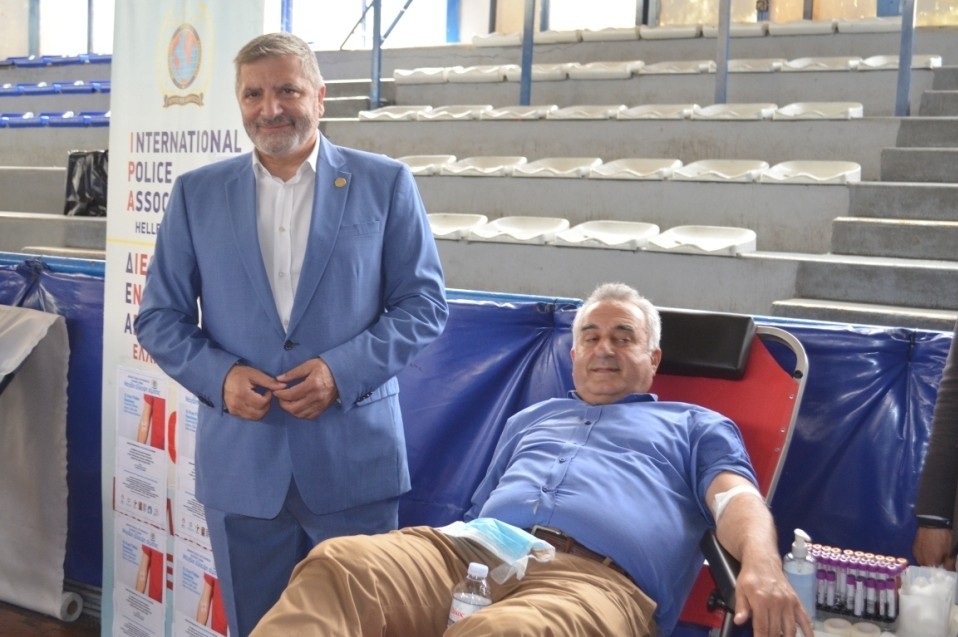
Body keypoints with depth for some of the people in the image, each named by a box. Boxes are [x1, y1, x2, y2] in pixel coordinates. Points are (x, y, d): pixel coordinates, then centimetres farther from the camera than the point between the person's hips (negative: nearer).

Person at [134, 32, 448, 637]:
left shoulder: (385, 183, 1)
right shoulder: (197, 193, 6)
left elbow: (424, 304, -1)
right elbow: (159, 317, 7)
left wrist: (344, 369, -15)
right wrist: (219, 375, -11)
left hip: (355, 458, -1)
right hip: (242, 463, 2)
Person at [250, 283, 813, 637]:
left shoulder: (695, 426, 27)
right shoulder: (532, 418, 40)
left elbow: (736, 497, 7)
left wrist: (762, 565, -17)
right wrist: (417, 560, 15)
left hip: (596, 577, -4)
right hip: (471, 551, 5)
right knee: (339, 564, -28)